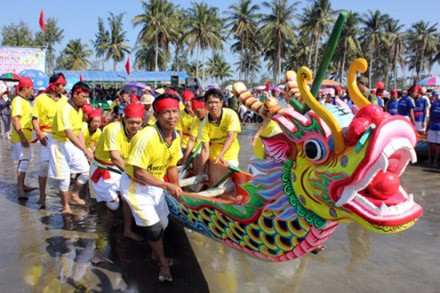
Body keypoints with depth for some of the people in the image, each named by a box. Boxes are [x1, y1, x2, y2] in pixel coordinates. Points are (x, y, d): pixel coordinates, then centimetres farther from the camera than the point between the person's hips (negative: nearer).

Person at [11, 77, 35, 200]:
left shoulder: (24, 100, 16)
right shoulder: (18, 101, -15)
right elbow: (15, 120, -23)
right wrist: (22, 136, -28)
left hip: (25, 137, 10)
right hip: (21, 137, -10)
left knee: (23, 161, 18)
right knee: (24, 161, -14)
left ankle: (22, 185, 30)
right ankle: (20, 191, -16)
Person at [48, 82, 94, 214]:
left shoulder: (79, 109, 5)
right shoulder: (65, 109, -22)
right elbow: (69, 133, -30)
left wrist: (85, 149, 2)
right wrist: (85, 150, -33)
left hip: (74, 145, 8)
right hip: (61, 144, -7)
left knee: (86, 171, 4)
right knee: (64, 178, 0)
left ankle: (74, 194, 29)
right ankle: (65, 206, 20)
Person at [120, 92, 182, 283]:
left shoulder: (175, 136, -9)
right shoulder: (147, 137, -33)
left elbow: (171, 166, 2)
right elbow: (139, 173, -30)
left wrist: (177, 190, -1)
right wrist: (167, 186, -26)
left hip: (155, 184, 8)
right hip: (135, 186, -7)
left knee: (163, 223, 22)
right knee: (153, 228, -1)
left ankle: (157, 255, 51)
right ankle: (163, 263, 27)